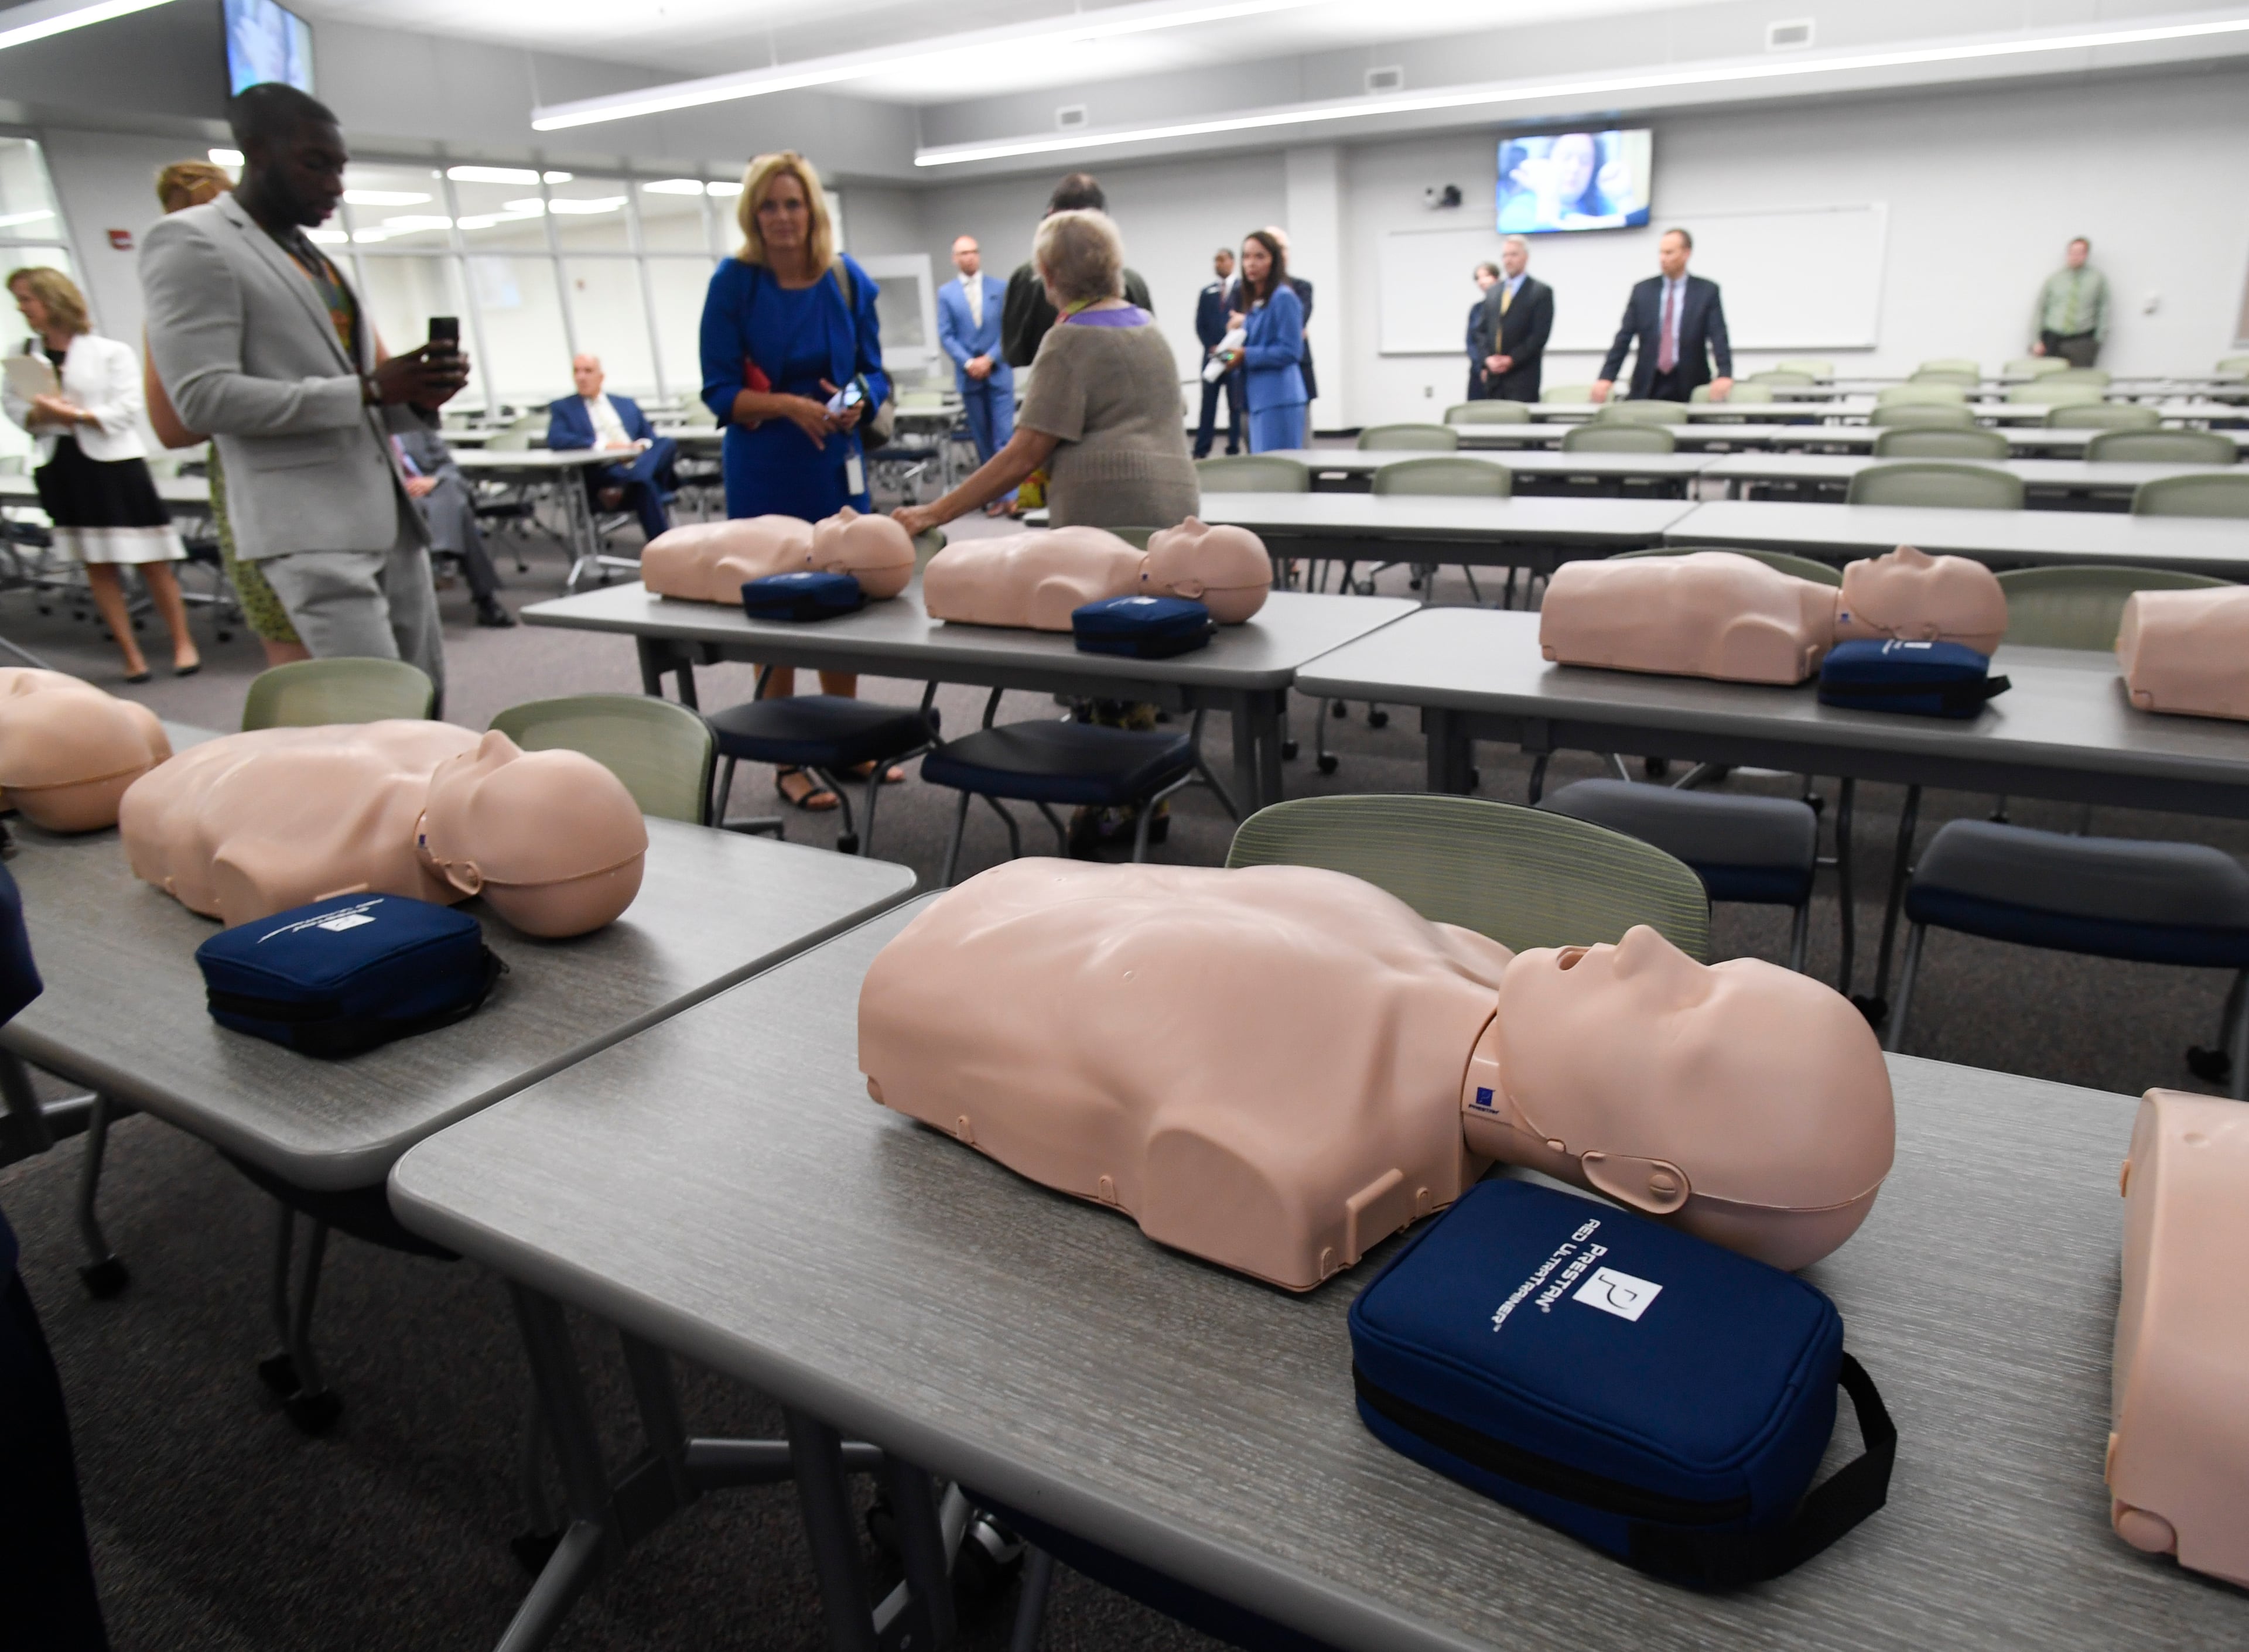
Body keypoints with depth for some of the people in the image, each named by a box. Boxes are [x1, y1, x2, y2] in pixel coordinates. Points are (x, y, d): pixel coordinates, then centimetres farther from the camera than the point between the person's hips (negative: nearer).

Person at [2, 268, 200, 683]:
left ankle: (183, 644, 12)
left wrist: (76, 415, -19)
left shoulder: (111, 352, -4)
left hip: (113, 462, -4)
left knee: (151, 562, -1)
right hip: (61, 466, 4)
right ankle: (131, 655, 10)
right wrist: (40, 415, -9)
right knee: (96, 567, 4)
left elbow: (127, 409, -9)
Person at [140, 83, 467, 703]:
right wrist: (366, 390, -18)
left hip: (390, 514, 8)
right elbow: (204, 397, -14)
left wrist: (415, 398, 1)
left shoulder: (314, 254, 22)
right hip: (309, 527, -8)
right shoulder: (190, 243, -3)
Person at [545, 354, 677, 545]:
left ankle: (624, 489, -39)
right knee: (644, 483, -36)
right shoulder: (562, 408, 18)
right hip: (602, 474, -4)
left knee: (668, 444, -28)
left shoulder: (627, 404, 29)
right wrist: (602, 445, -13)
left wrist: (642, 445, -4)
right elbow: (555, 439, -1)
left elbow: (652, 437, 22)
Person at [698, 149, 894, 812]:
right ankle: (787, 762, 13)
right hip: (765, 471, -3)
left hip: (838, 464, 4)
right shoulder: (734, 283, -6)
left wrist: (859, 401, -14)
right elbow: (719, 391, -6)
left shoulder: (847, 279, 3)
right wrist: (787, 405, -22)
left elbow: (873, 371, 8)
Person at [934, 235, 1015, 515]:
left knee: (1005, 435, -8)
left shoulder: (1000, 289, 5)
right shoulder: (946, 293, 6)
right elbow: (946, 336, 1)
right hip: (968, 375, 1)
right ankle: (995, 495, 11)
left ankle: (1009, 494, -7)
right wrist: (968, 363, -11)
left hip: (999, 372, -1)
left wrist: (989, 359, -12)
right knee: (982, 439, 6)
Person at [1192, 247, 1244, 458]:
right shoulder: (1207, 293, 14)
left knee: (1236, 405, 0)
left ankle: (1234, 449, 4)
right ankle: (1201, 450, 2)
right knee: (1208, 405, 2)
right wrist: (1211, 347, -4)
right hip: (1212, 355, 3)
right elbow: (1200, 325, 11)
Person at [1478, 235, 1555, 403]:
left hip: (1523, 377, -5)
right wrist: (1488, 359, -1)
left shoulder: (1542, 292, 0)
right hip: (1494, 375, 5)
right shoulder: (1492, 292, 17)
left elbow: (1541, 334, -7)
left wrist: (1512, 359, -14)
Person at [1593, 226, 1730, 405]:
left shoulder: (1707, 291, 3)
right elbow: (1623, 338, 6)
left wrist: (1725, 375, -22)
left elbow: (1719, 337, -6)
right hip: (1648, 387, 1)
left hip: (1690, 386, -1)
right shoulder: (1642, 291, 8)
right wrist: (1606, 378, -6)